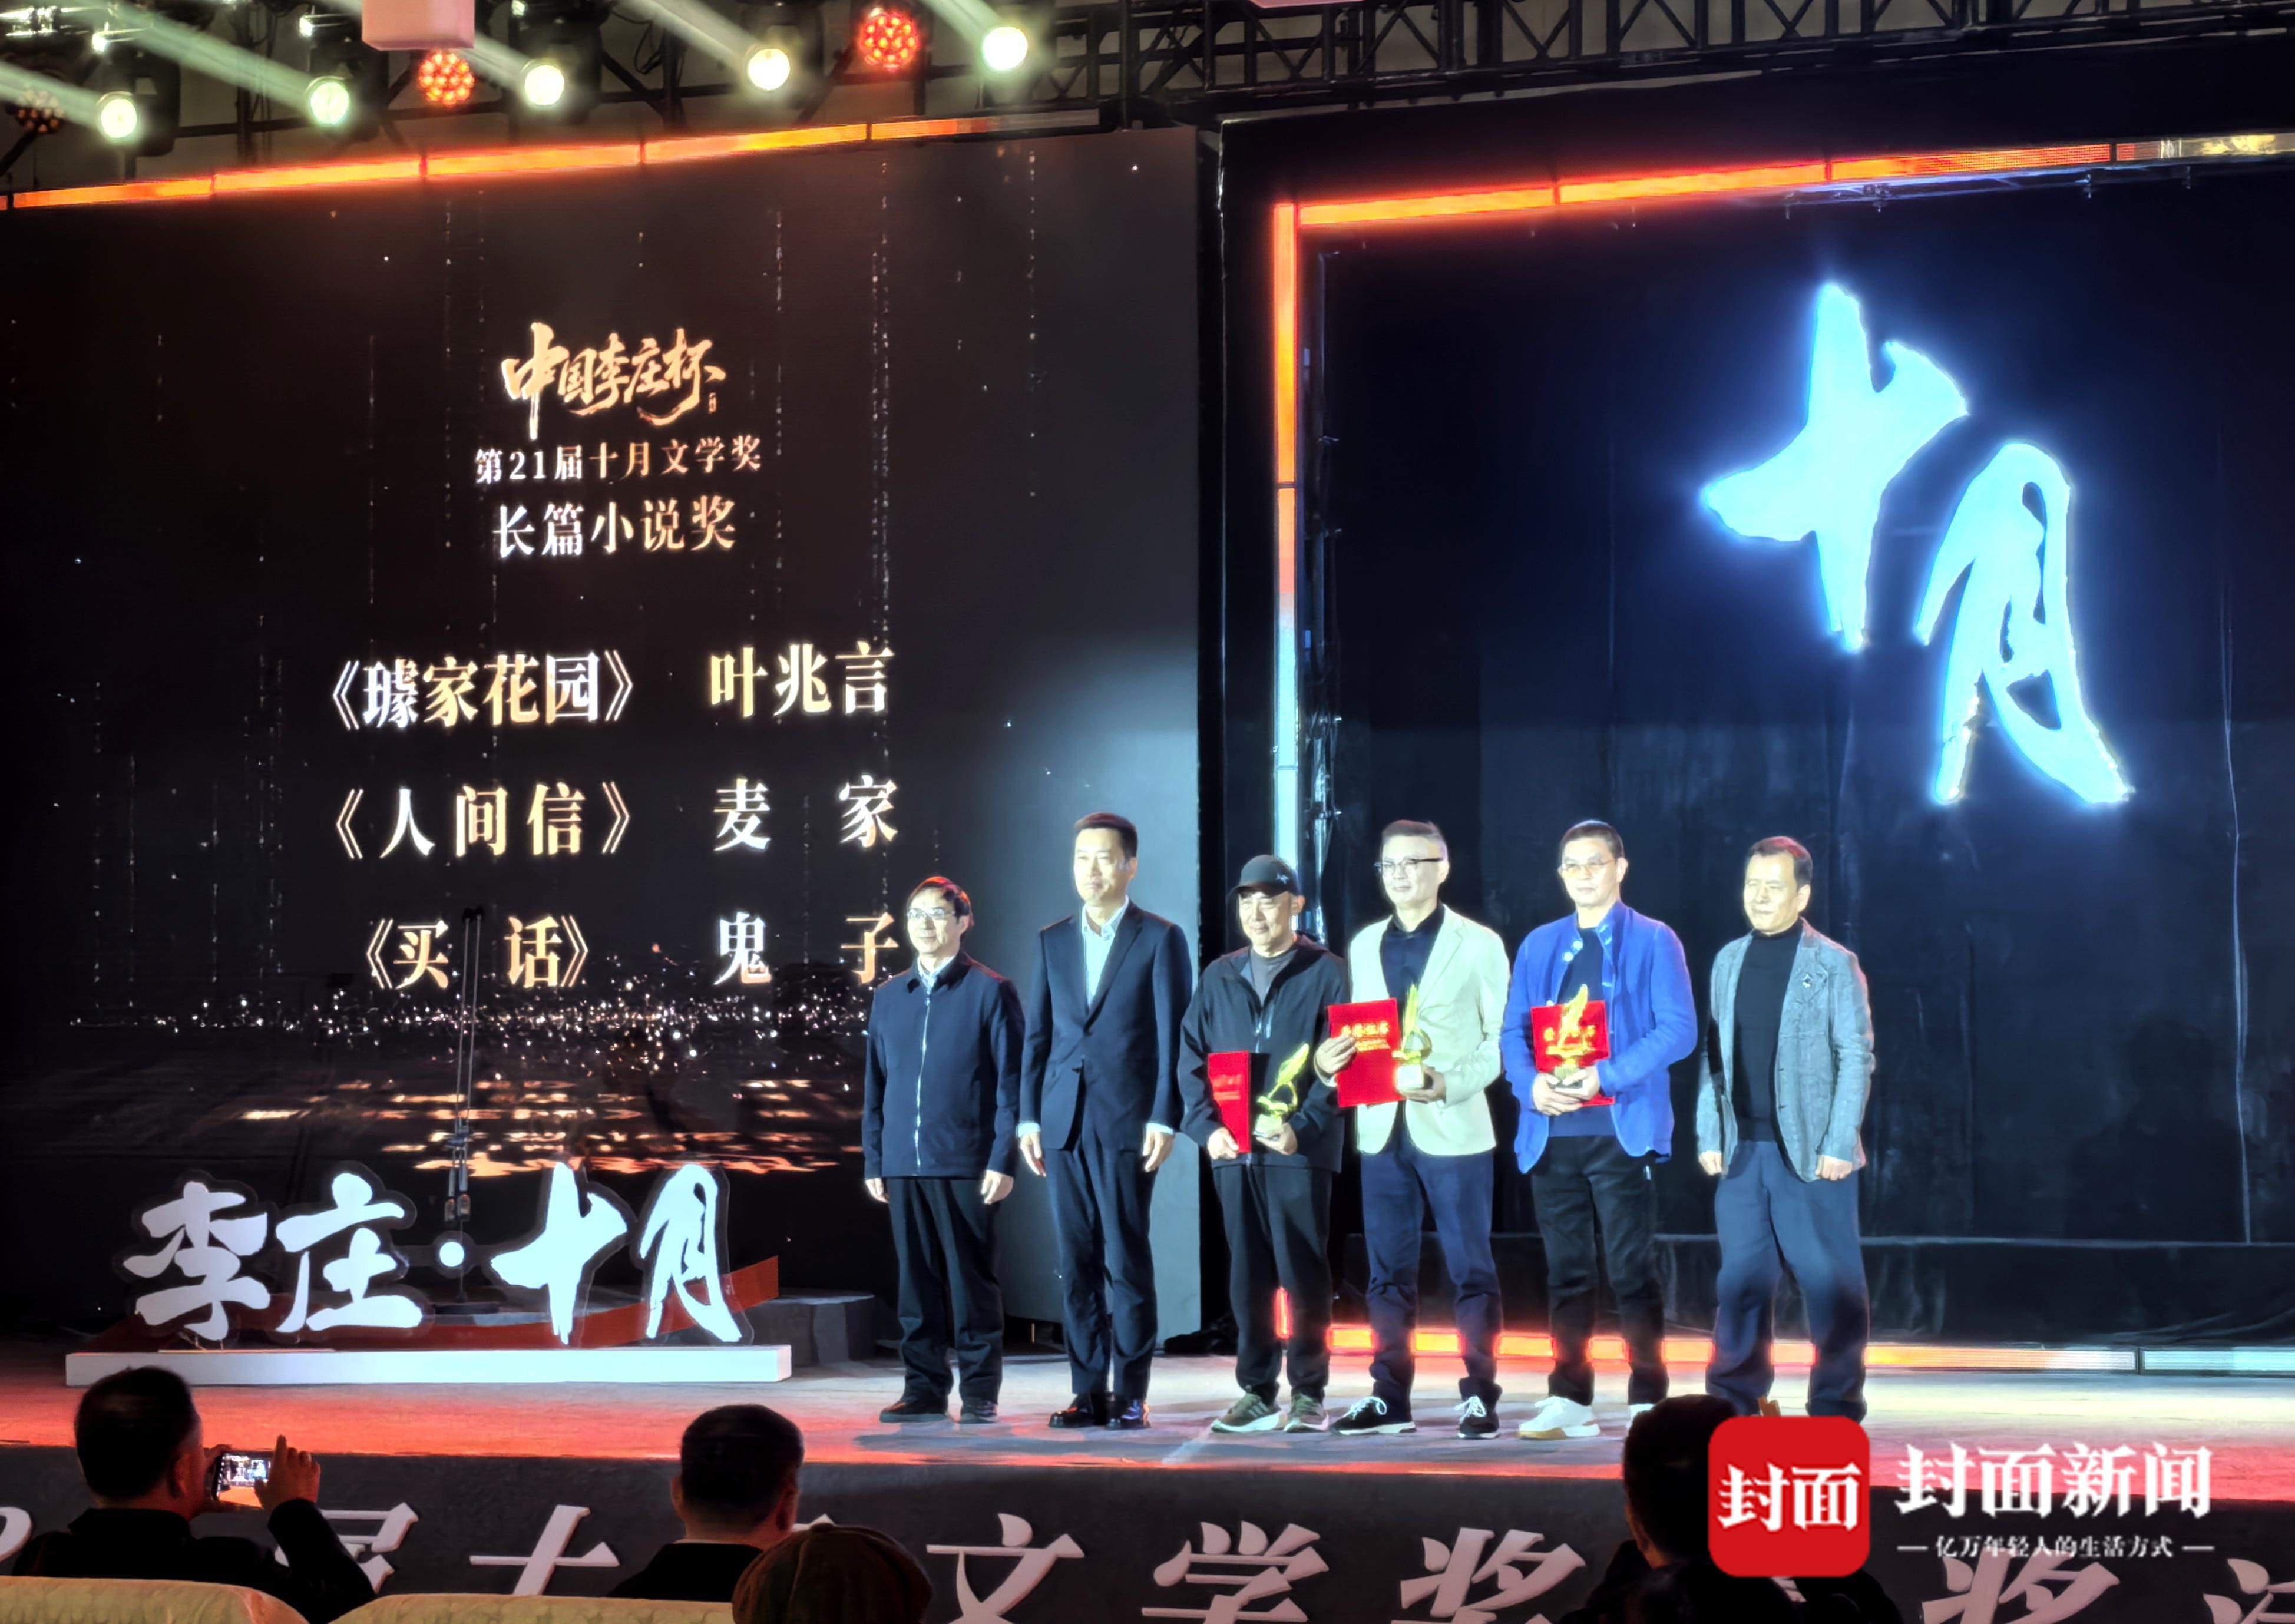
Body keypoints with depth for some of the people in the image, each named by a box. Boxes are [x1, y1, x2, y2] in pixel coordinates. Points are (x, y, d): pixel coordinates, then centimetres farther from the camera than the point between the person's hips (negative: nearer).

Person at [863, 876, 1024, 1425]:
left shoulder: (990, 992, 0)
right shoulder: (889, 996, 13)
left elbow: (1009, 1082, -3)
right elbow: (874, 1084, 16)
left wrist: (1003, 1160, -9)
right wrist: (872, 1161, 11)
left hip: (966, 1166, -4)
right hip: (903, 1166, 4)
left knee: (972, 1281, 0)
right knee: (916, 1281, 7)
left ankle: (980, 1393, 7)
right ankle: (925, 1389, 13)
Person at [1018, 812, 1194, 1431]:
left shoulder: (1160, 939, 1)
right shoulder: (1052, 940, 14)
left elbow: (1172, 1036, -3)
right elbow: (1038, 1033, 13)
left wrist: (1164, 1120, -10)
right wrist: (1029, 1117, 7)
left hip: (1127, 1122, -4)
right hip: (1064, 1121, 4)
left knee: (1126, 1261, -3)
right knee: (1076, 1263, 5)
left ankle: (1130, 1393, 3)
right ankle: (1088, 1390, 10)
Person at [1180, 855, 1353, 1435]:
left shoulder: (1326, 972, 1)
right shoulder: (1219, 977, 14)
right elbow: (1193, 1058, 11)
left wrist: (1303, 1128, -15)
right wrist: (1208, 1128, -3)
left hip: (1300, 1148, -4)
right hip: (1233, 1148, 4)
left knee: (1302, 1272, -2)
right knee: (1247, 1276, 6)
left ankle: (1308, 1394, 4)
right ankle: (1255, 1392, 13)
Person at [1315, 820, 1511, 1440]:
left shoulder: (1478, 944, 1)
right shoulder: (1364, 945, 15)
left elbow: (1502, 1037, -2)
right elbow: (1358, 1031, 17)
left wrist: (1451, 1084, -16)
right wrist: (1333, 1057, -5)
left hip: (1453, 1127, -4)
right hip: (1382, 1128, 4)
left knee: (1469, 1268, -1)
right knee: (1388, 1271, 6)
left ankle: (1479, 1396, 4)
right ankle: (1389, 1397, 12)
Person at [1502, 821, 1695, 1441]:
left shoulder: (1654, 942, 1)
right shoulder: (1539, 945, 15)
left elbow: (1679, 1029, -8)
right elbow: (1514, 1031, 12)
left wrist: (1605, 1076, -18)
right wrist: (1532, 1083, -9)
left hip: (1621, 1127, -4)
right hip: (1552, 1130, 4)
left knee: (1630, 1268, -2)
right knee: (1566, 1269, 7)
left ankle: (1647, 1399, 5)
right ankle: (1569, 1399, 13)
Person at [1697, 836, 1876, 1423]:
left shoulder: (1833, 965, -2)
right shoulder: (1729, 961, 12)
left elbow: (1856, 1059, -5)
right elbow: (1714, 1055, 12)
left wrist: (1838, 1147, -11)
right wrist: (1709, 1135, 5)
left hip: (1810, 1151, -4)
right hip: (1743, 1149, 4)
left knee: (1830, 1281, -1)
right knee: (1741, 1279, 6)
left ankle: (1836, 1406, 6)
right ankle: (1735, 1400, 13)